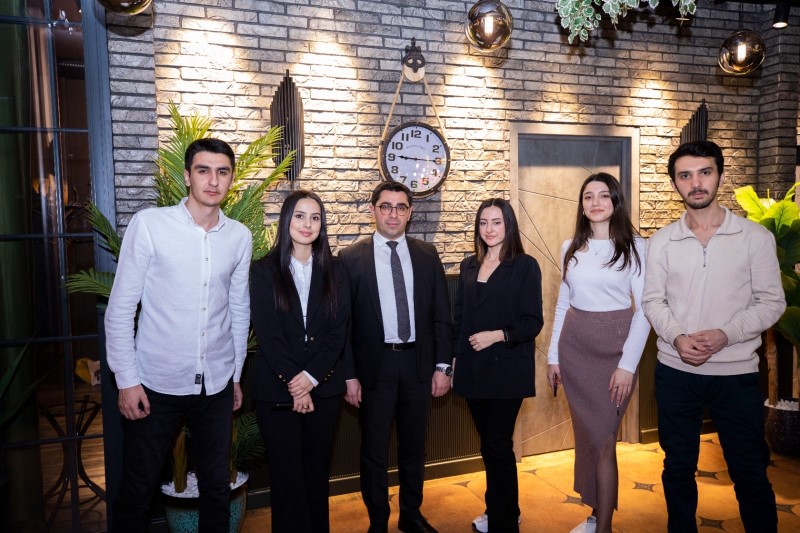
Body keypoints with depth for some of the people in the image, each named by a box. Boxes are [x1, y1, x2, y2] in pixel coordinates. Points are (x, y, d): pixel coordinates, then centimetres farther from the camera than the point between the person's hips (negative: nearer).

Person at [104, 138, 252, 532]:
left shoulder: (240, 237, 2)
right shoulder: (148, 224, -9)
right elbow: (120, 308, -6)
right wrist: (126, 380, -7)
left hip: (217, 385, 3)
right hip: (156, 384, -3)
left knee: (217, 487, 15)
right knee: (136, 492, 11)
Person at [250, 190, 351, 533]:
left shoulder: (333, 272, 6)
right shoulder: (264, 270, -1)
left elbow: (339, 332, -1)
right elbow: (267, 333, -8)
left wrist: (312, 377, -11)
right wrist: (294, 382, -13)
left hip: (324, 387, 2)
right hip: (276, 389, -2)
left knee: (317, 470, 12)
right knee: (286, 474, 4)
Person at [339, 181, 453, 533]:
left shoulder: (427, 255, 3)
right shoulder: (351, 258, -5)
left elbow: (441, 315, 5)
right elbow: (344, 321, -6)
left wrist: (442, 365, 1)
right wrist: (349, 375, -8)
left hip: (418, 363, 3)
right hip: (374, 365, -2)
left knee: (413, 446, 18)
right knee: (374, 450, 11)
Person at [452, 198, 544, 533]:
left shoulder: (525, 266, -5)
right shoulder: (469, 267, 10)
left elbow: (533, 322, -8)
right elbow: (459, 317, 12)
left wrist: (498, 335, -20)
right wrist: (455, 358, 8)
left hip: (506, 369, -5)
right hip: (473, 369, 5)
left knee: (498, 445, -1)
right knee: (489, 444, 15)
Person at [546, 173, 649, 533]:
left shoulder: (635, 246, -5)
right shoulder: (570, 248, 7)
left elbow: (644, 310, -8)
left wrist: (628, 365, -14)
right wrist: (553, 355, 8)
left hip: (614, 346, -4)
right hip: (574, 346, 4)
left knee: (603, 439, -2)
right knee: (586, 434, 12)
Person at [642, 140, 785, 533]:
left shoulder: (756, 237, -4)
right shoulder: (662, 241, 1)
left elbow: (771, 303, -5)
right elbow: (652, 301, 2)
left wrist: (725, 335, -19)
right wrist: (676, 337, -16)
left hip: (737, 372, -2)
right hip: (675, 372, 2)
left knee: (750, 472, 10)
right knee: (678, 467, 16)